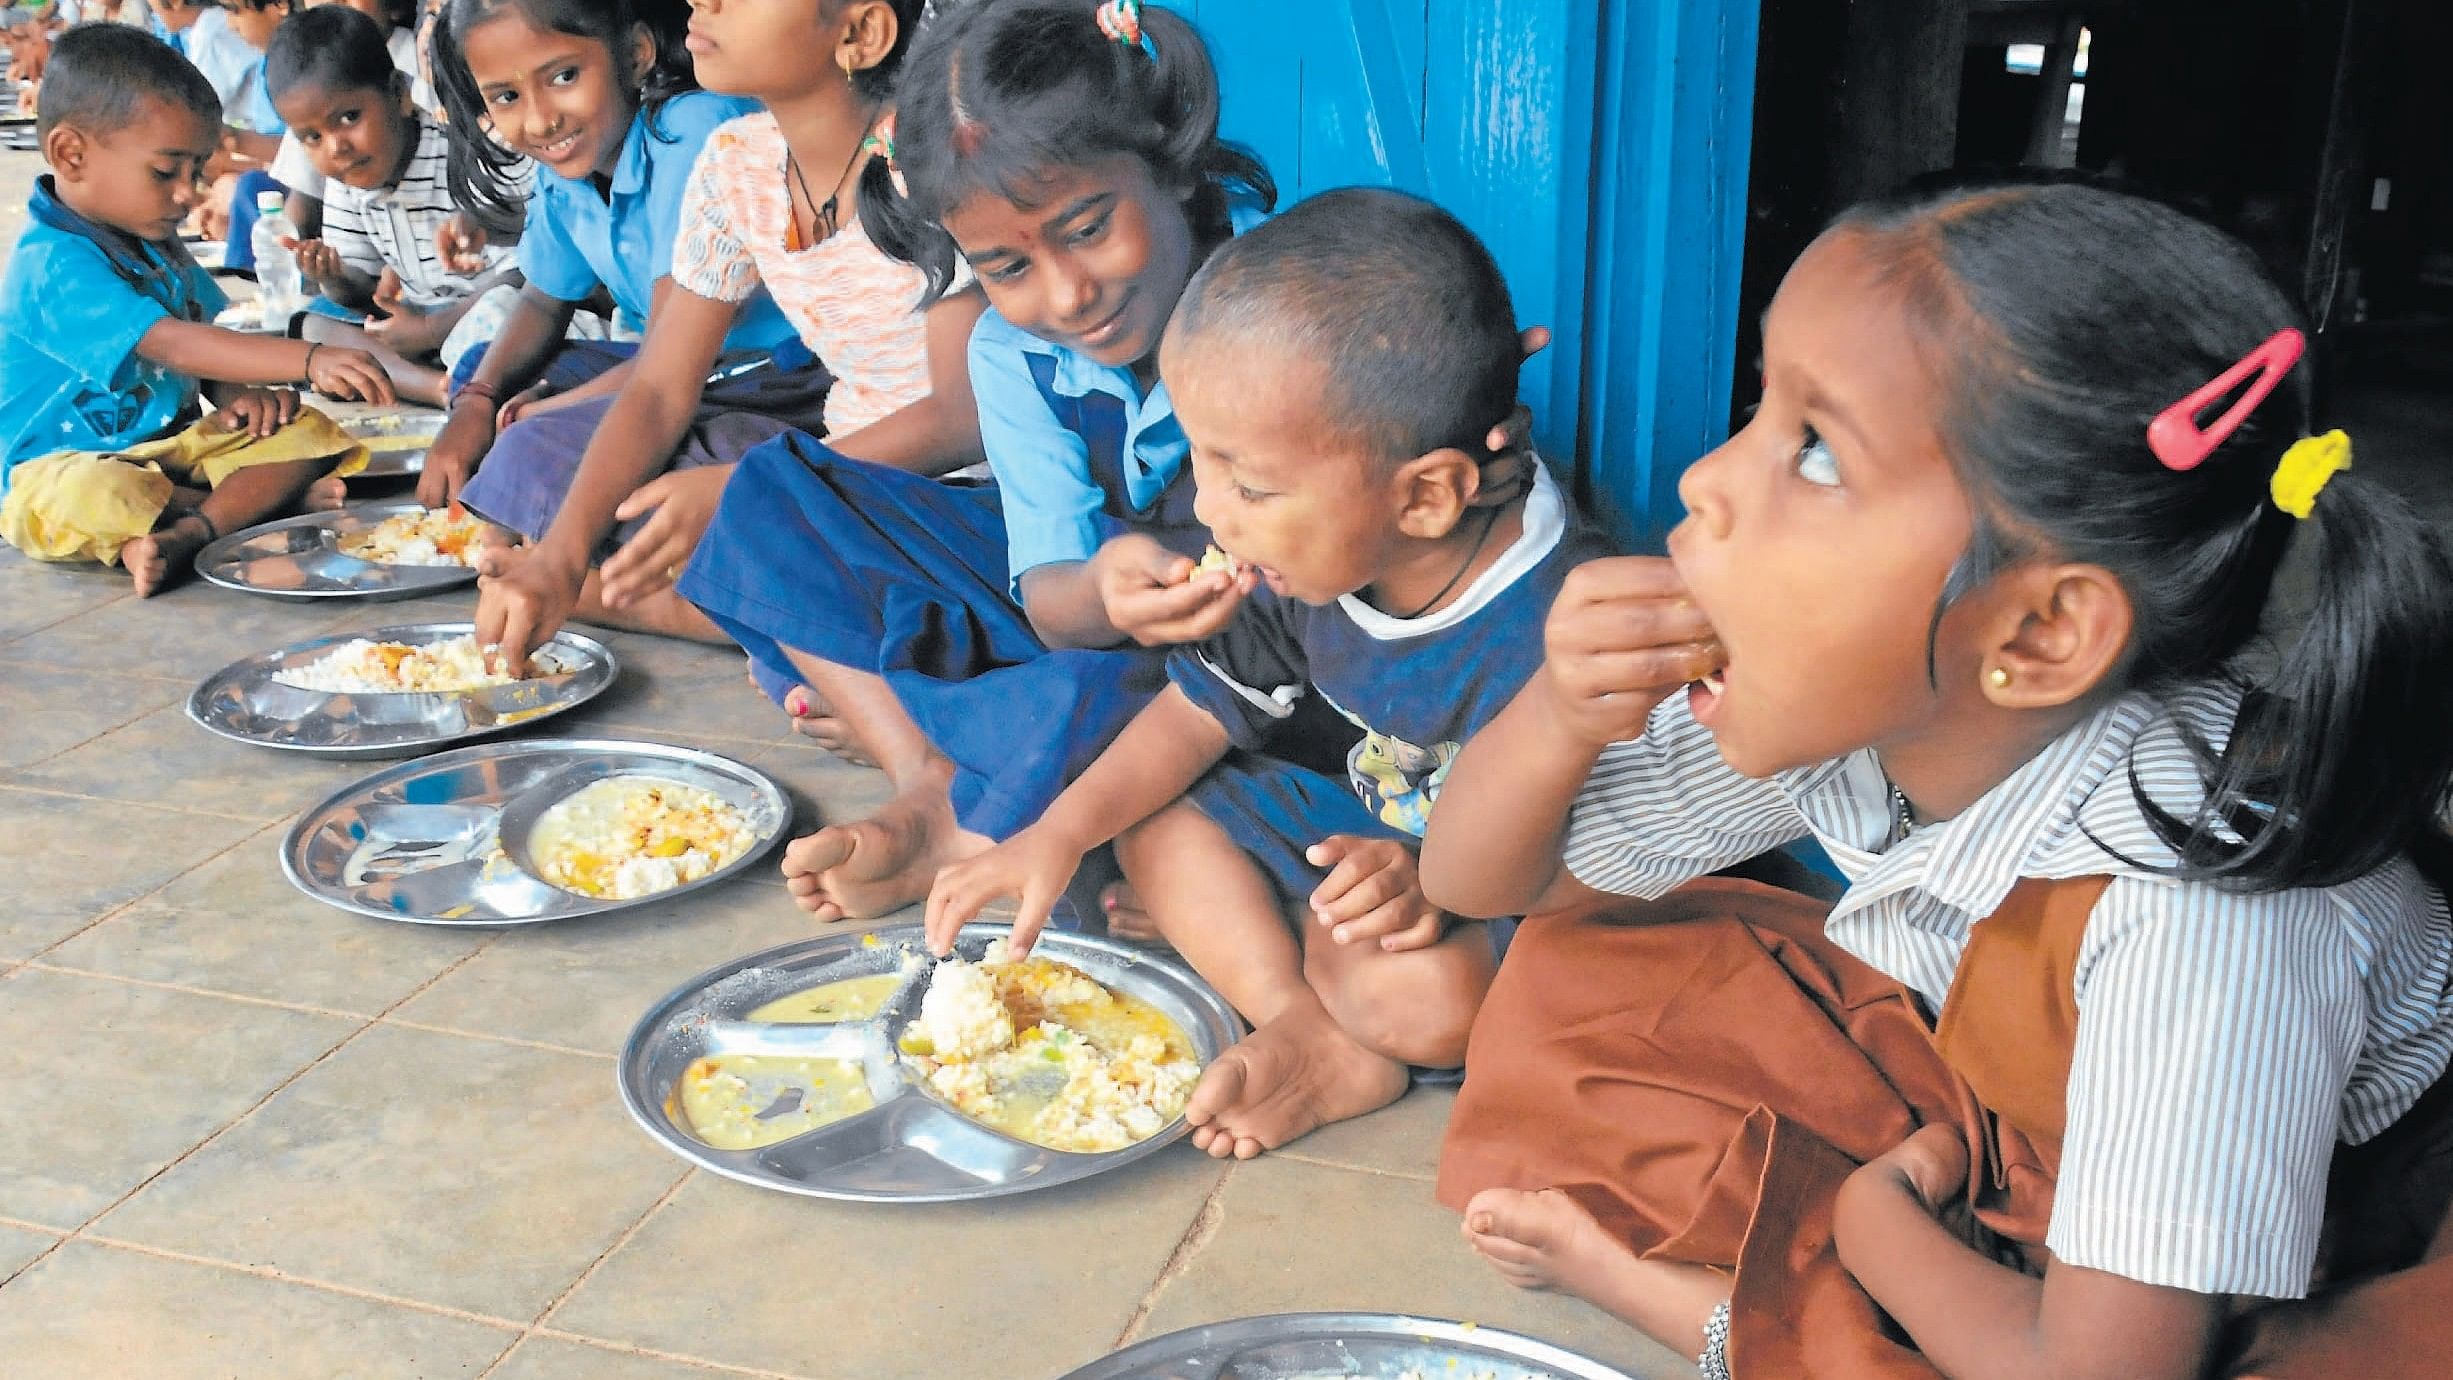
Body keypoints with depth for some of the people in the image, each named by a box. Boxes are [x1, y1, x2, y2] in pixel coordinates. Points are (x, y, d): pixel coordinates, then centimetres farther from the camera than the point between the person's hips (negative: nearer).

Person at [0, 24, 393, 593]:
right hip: (69, 463, -9)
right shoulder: (55, 266, -21)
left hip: (170, 446, 9)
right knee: (89, 498, -43)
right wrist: (309, 360, -43)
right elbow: (172, 344, -33)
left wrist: (236, 395, -8)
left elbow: (207, 334, 17)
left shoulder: (154, 245, 12)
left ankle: (184, 534, -31)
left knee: (303, 432, -11)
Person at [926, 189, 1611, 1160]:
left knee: (1430, 992, -37)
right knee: (1158, 816, -1)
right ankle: (1318, 1038, -18)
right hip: (1375, 831, 8)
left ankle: (1218, 925, -7)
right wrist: (1059, 834, -7)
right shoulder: (1314, 555, -10)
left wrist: (1438, 888, -39)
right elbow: (1203, 709, 3)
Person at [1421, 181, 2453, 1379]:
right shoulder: (1830, 695, -20)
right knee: (1575, 984, -5)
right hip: (1974, 1139, 6)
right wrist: (1559, 717, -28)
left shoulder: (2200, 905, -38)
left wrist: (1865, 1219, -16)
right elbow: (1476, 885, -7)